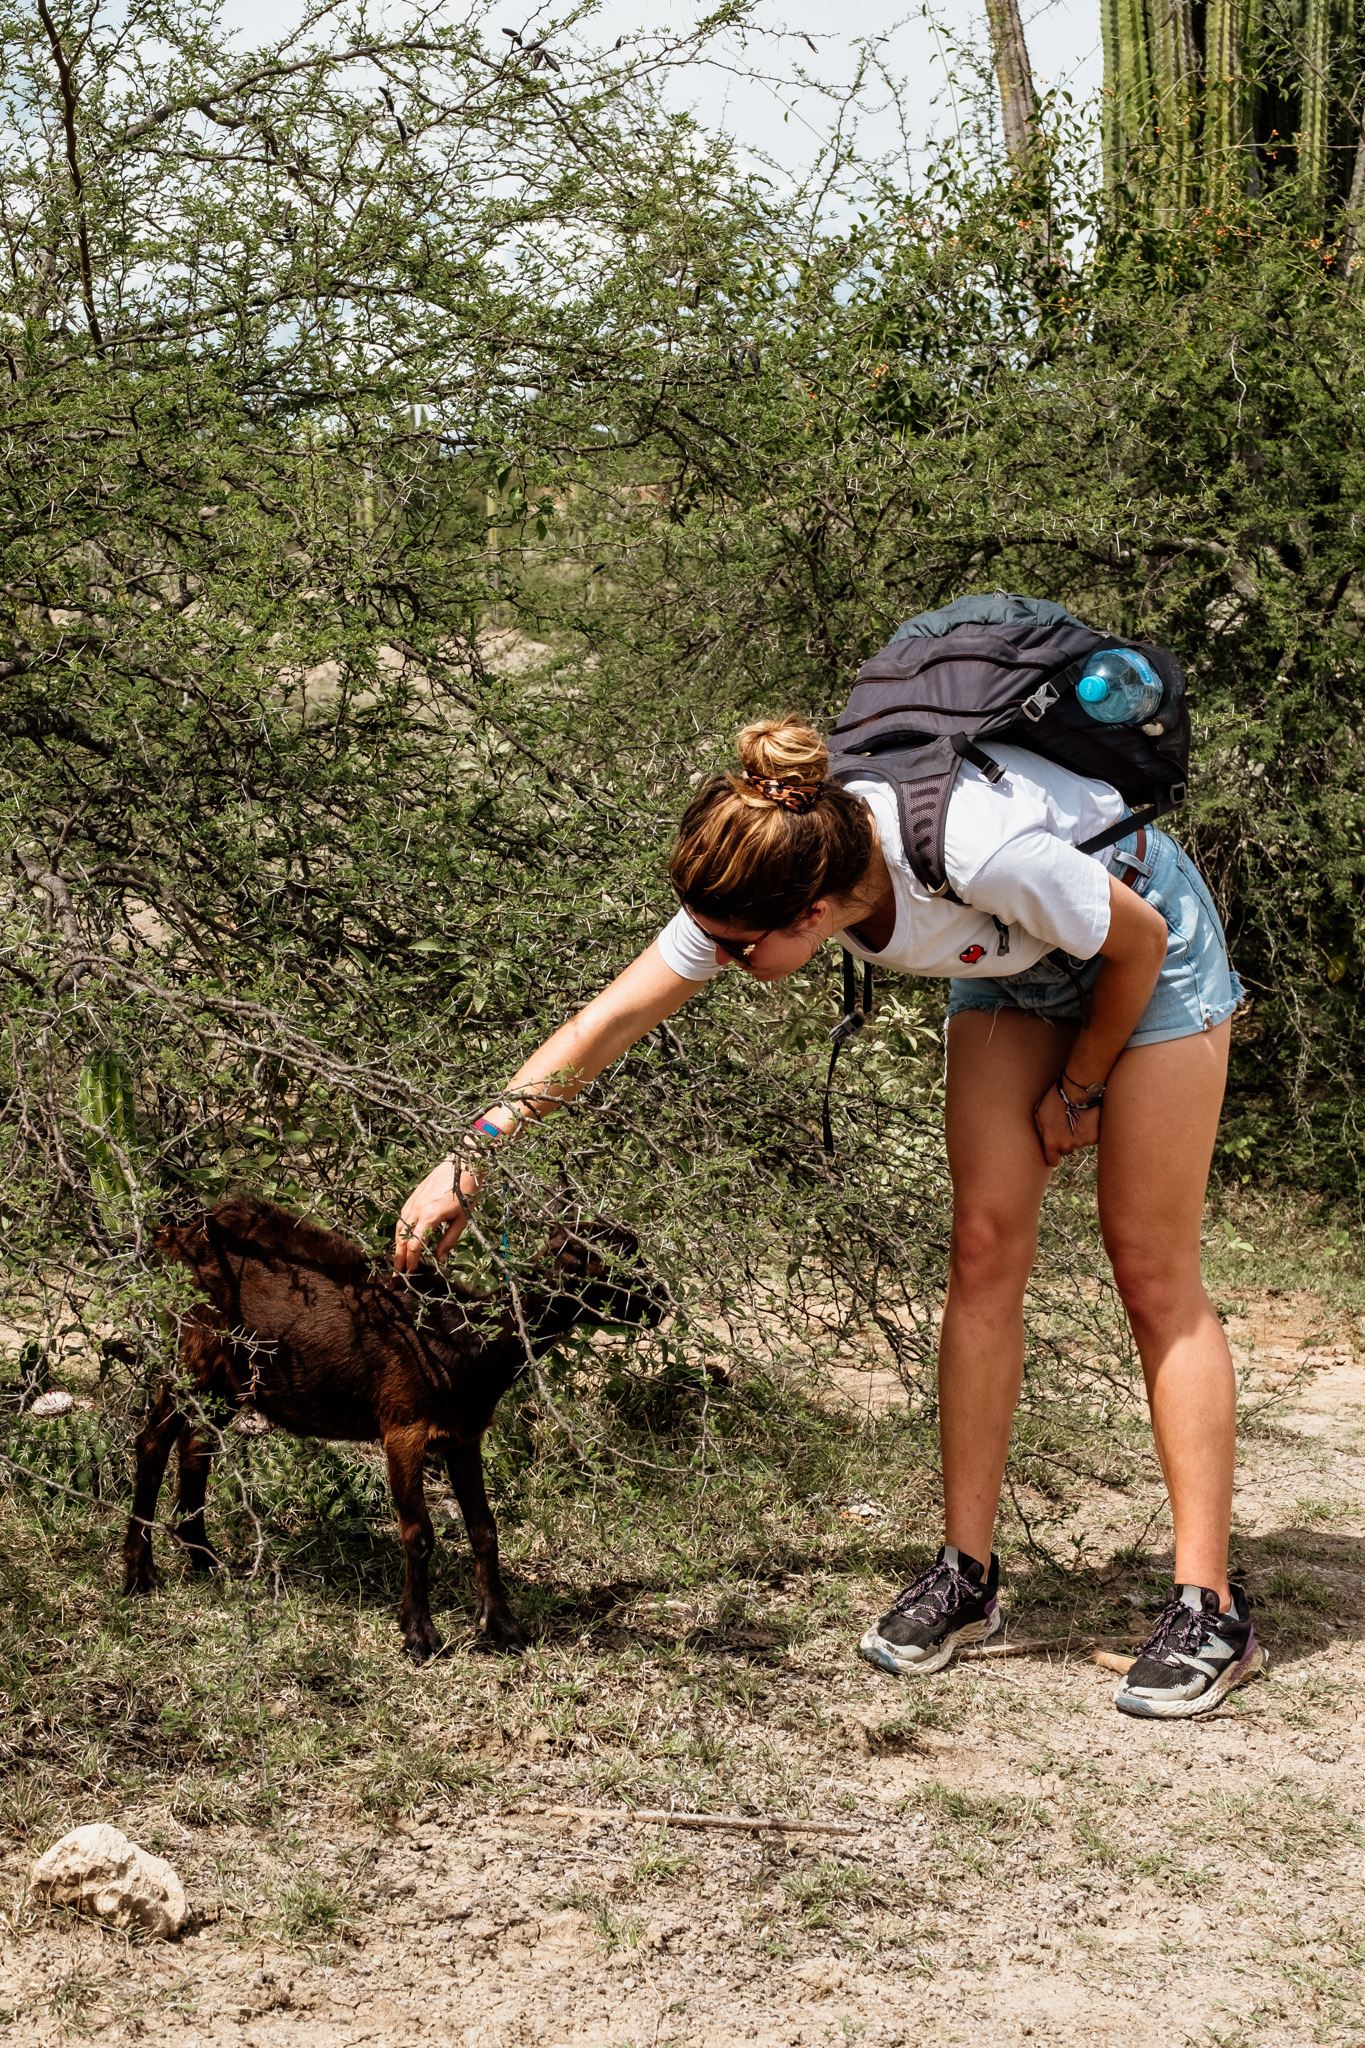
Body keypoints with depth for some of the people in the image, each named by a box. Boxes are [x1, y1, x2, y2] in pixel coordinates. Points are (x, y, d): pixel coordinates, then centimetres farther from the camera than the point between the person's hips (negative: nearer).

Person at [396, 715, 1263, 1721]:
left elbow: (1137, 940, -23)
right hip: (1012, 961, 5)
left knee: (1154, 1273, -7)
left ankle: (1209, 1609, -3)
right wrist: (473, 1154, -20)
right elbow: (616, 1015, -17)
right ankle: (967, 1573, 6)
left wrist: (1077, 1092, -8)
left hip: (1145, 942, -5)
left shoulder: (976, 852, -42)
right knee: (985, 1252, -2)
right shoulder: (761, 879, -26)